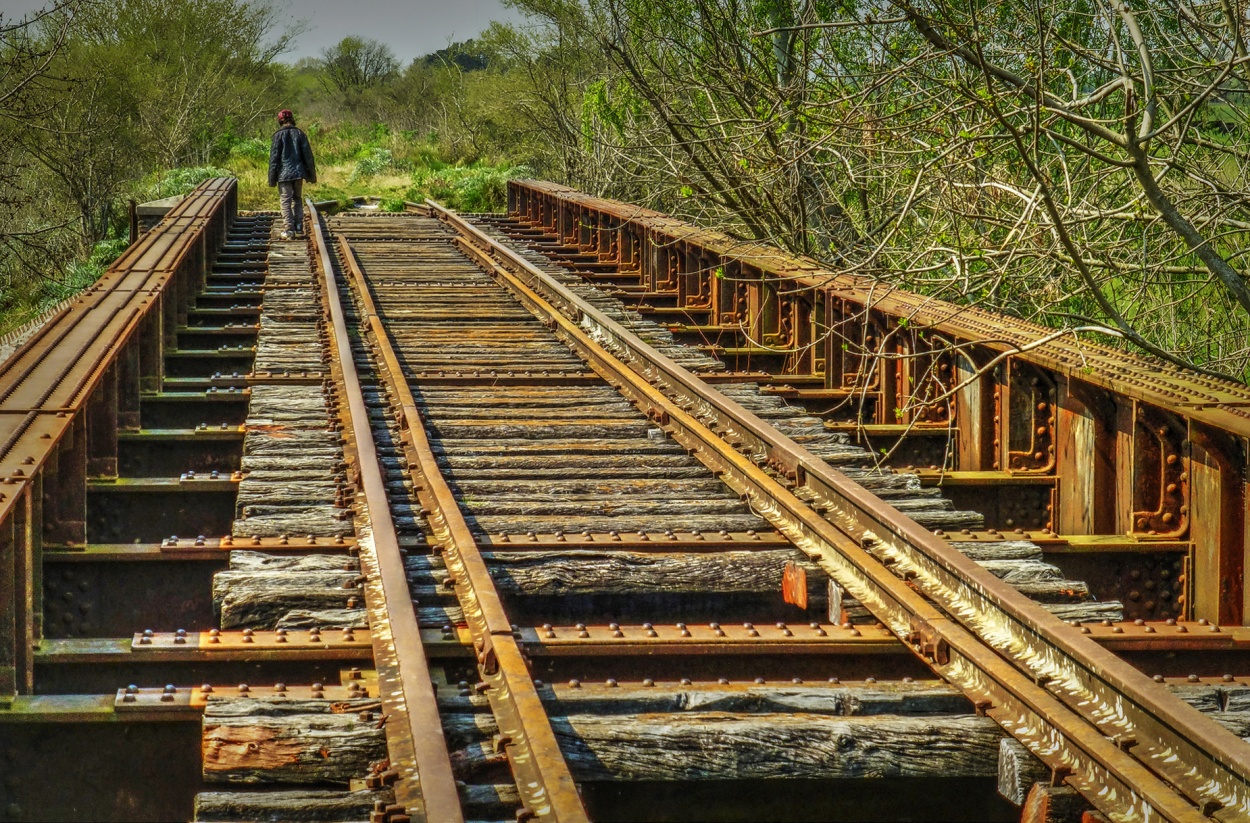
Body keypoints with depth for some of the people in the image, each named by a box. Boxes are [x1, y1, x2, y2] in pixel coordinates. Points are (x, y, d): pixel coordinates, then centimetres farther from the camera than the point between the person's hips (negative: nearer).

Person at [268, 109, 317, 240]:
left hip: (284, 174, -4)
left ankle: (289, 229, -8)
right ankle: (299, 227, 14)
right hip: (298, 173, 4)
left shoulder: (279, 135, -5)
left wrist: (272, 178, -1)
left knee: (285, 201, -1)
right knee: (297, 199, 17)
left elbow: (274, 157, -5)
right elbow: (308, 155, 7)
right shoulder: (300, 134, 5)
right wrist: (312, 174, 14)